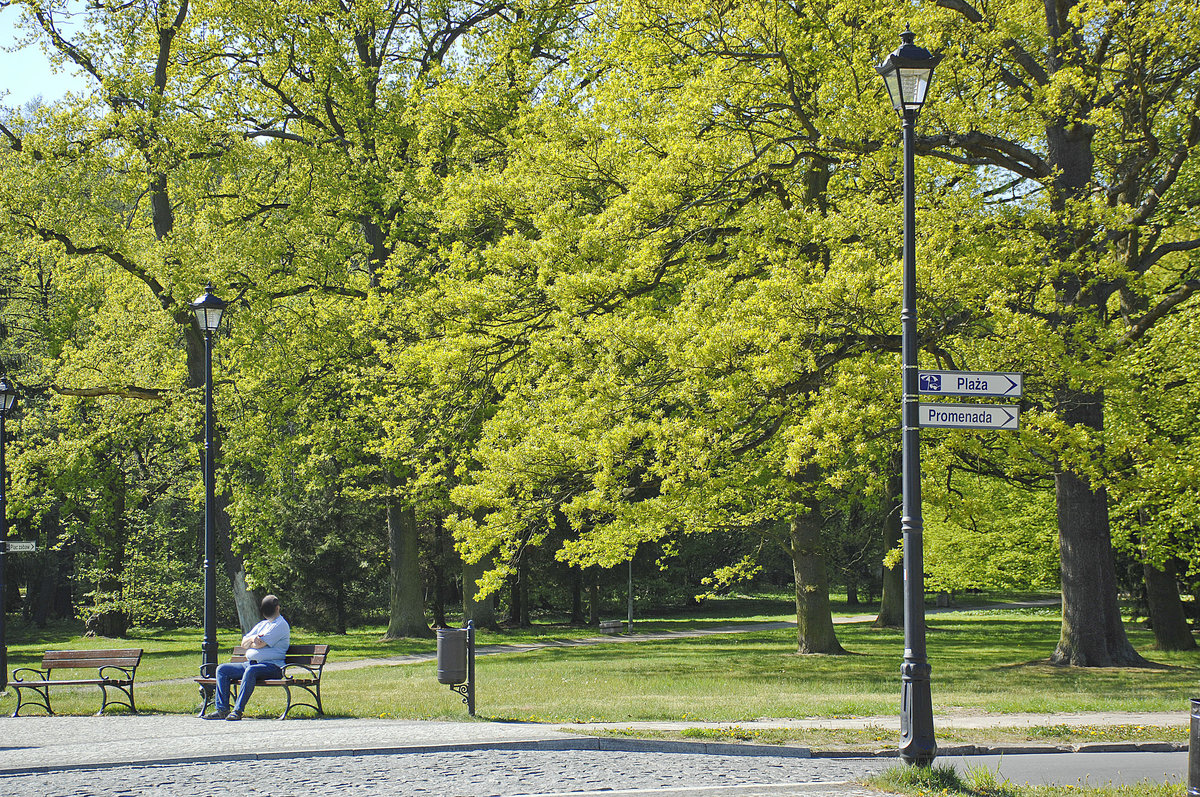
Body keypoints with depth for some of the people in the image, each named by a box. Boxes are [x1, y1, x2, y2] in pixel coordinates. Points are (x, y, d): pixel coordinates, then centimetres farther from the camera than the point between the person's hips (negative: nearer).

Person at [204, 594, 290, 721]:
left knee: (251, 671, -40)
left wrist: (250, 642, 6)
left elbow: (260, 644, -13)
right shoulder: (262, 625, 25)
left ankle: (238, 710, -41)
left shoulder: (281, 625, -3)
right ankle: (222, 709, -10)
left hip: (272, 666, -9)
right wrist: (252, 639, -7)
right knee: (222, 669, 0)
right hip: (252, 663, 9)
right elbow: (244, 644, 15)